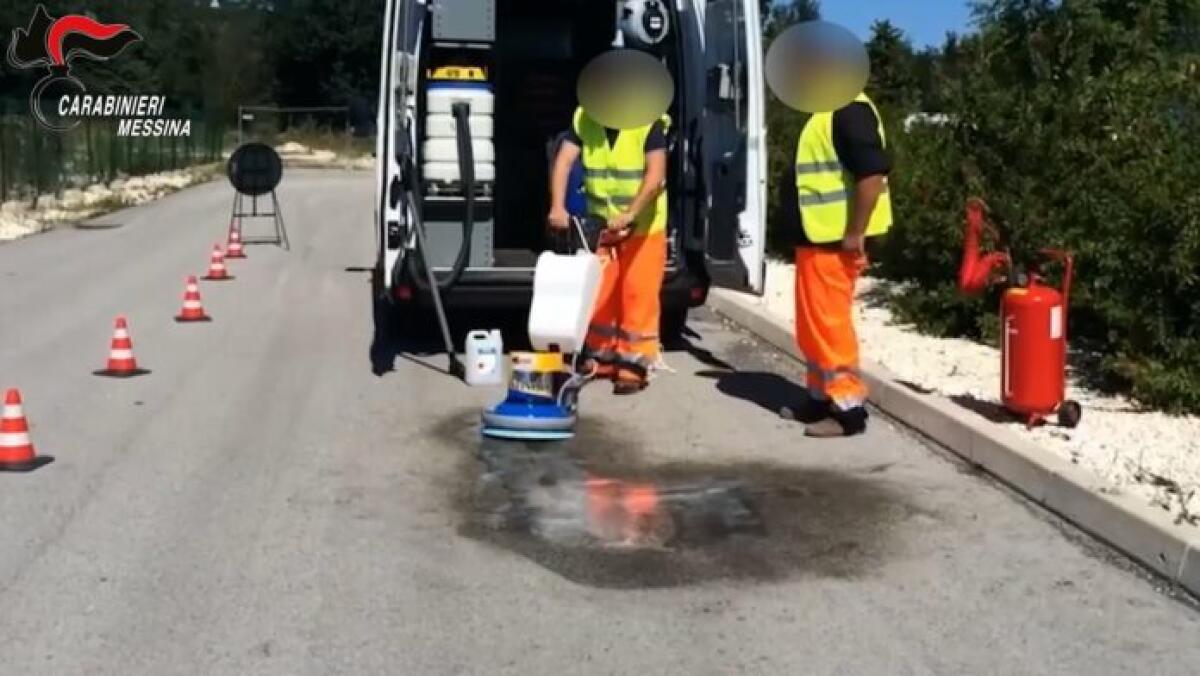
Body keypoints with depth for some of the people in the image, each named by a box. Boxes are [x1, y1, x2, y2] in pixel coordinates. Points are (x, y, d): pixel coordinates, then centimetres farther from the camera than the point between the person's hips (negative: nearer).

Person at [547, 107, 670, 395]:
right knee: (597, 293, 10)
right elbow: (564, 161, -11)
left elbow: (656, 174, -26)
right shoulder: (582, 118, -6)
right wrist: (558, 206, -24)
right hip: (600, 223, 5)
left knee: (638, 294, -5)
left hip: (644, 225, -5)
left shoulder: (649, 121, -20)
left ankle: (633, 365, 3)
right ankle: (601, 357, 24)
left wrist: (630, 214, -37)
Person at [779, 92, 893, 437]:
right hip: (817, 237, 10)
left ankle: (848, 408, 2)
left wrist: (855, 233, -22)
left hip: (834, 240, -10)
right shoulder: (827, 111, 16)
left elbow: (873, 172, -24)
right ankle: (822, 398, 25)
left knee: (829, 322, -6)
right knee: (814, 324, 15)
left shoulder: (850, 110, -16)